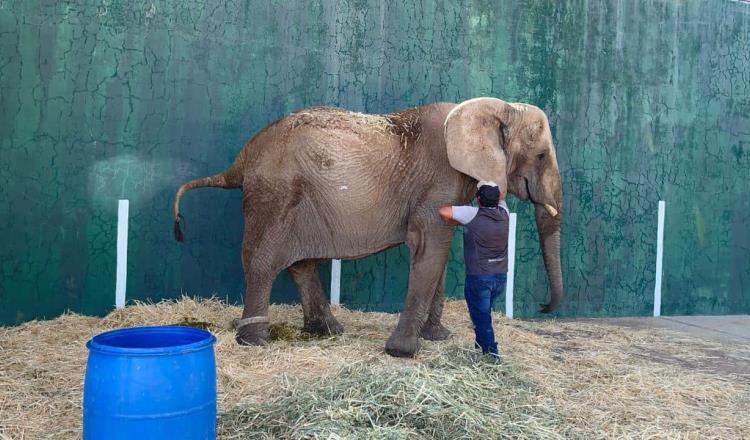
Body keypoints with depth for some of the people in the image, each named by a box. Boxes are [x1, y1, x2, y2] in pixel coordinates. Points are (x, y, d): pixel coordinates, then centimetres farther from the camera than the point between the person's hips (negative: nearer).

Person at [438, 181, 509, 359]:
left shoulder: (473, 214, -15)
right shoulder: (503, 213, 1)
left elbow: (443, 211, -17)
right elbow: (499, 197, 22)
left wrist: (453, 221, 1)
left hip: (478, 276, -6)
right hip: (501, 276, 6)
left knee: (481, 317, 3)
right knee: (484, 313, 22)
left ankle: (491, 354, -1)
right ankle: (482, 347, 31)